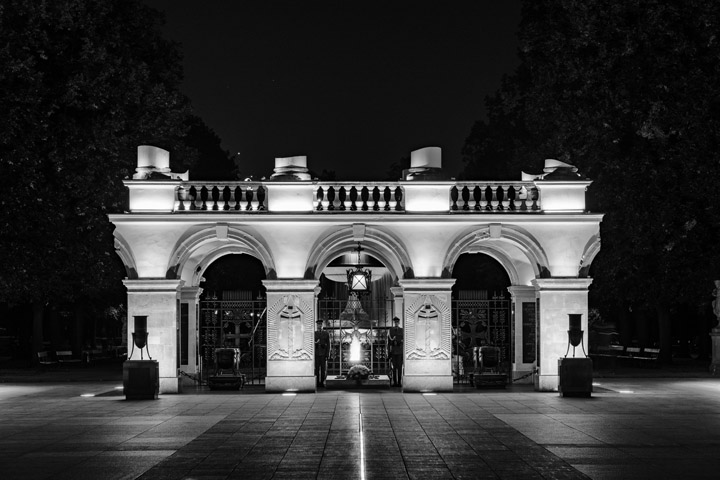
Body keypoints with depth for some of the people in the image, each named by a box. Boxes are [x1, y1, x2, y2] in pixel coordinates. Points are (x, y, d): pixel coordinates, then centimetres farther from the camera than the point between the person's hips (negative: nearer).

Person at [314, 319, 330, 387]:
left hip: (323, 354, 0)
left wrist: (327, 355, -2)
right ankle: (317, 382, 2)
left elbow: (328, 345, 5)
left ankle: (322, 382, 3)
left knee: (323, 368, -1)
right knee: (317, 368, -1)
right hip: (316, 354, 0)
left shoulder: (326, 334, 7)